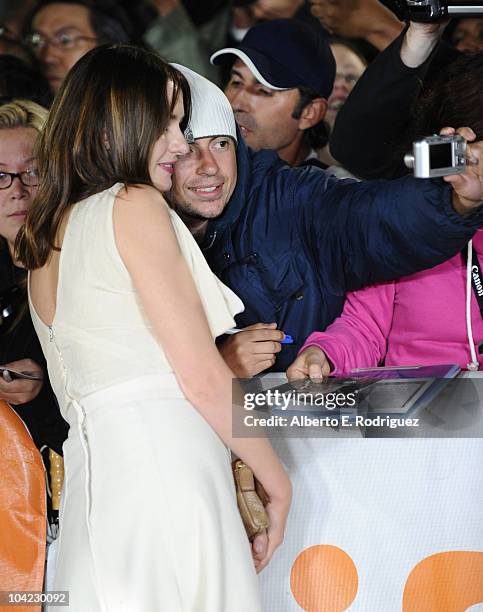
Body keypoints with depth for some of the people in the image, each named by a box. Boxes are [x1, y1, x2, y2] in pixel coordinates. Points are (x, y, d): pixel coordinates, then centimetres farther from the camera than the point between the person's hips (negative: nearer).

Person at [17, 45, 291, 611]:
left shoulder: (44, 242, 22)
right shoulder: (134, 205, -2)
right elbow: (203, 377, -7)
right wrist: (278, 484, 3)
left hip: (91, 477, 8)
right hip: (167, 458, -8)